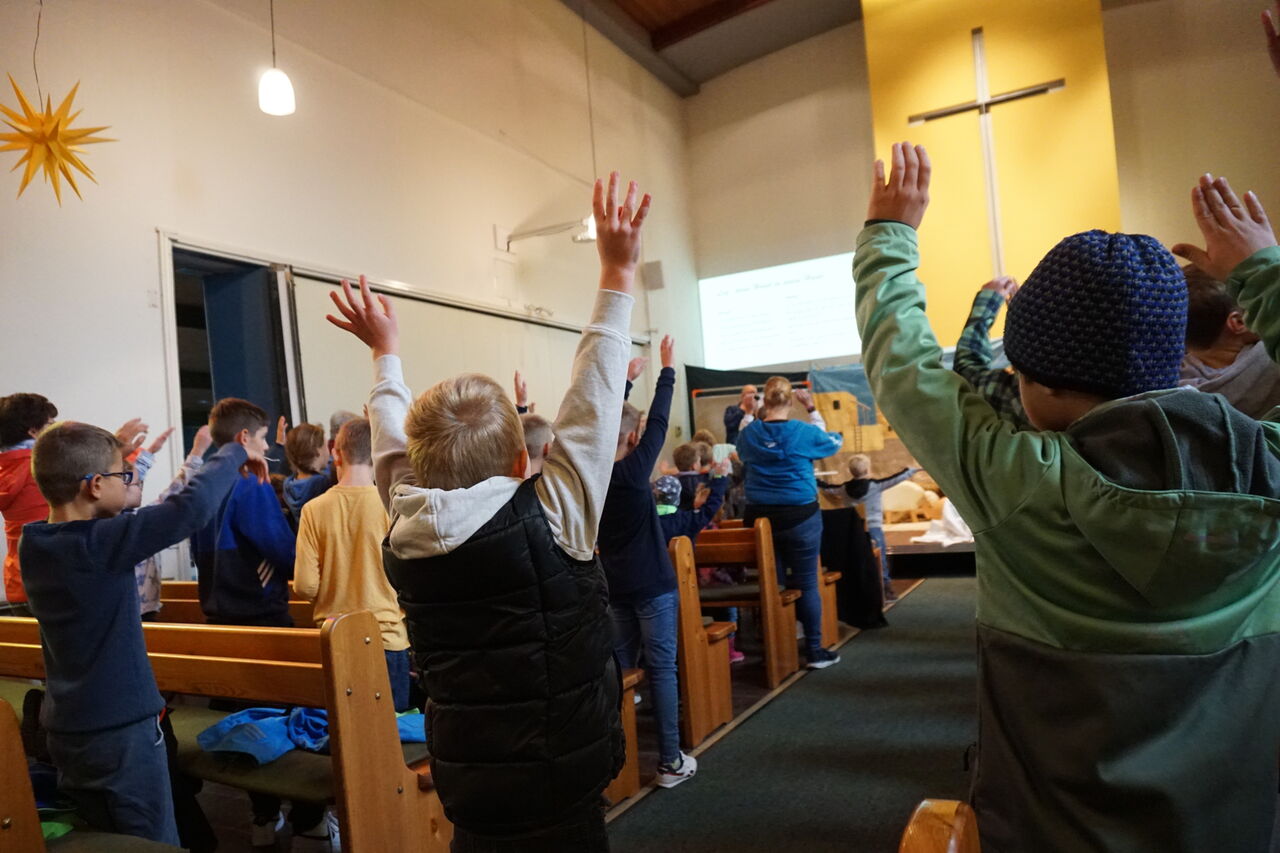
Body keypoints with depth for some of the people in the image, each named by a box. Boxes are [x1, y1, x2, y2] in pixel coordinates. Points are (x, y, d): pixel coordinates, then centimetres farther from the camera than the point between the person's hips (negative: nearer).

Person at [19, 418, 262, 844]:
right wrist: (235, 453, -17)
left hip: (66, 728, 8)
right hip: (120, 730, -8)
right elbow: (192, 506, -31)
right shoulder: (98, 543, -24)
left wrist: (110, 455, 15)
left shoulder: (33, 544, 0)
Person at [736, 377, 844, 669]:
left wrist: (757, 415, 19)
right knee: (806, 584, 5)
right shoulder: (804, 432, -8)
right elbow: (834, 442, 11)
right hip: (799, 517, -3)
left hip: (758, 517, 3)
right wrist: (812, 409, 15)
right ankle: (815, 651, 13)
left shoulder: (748, 434, -1)